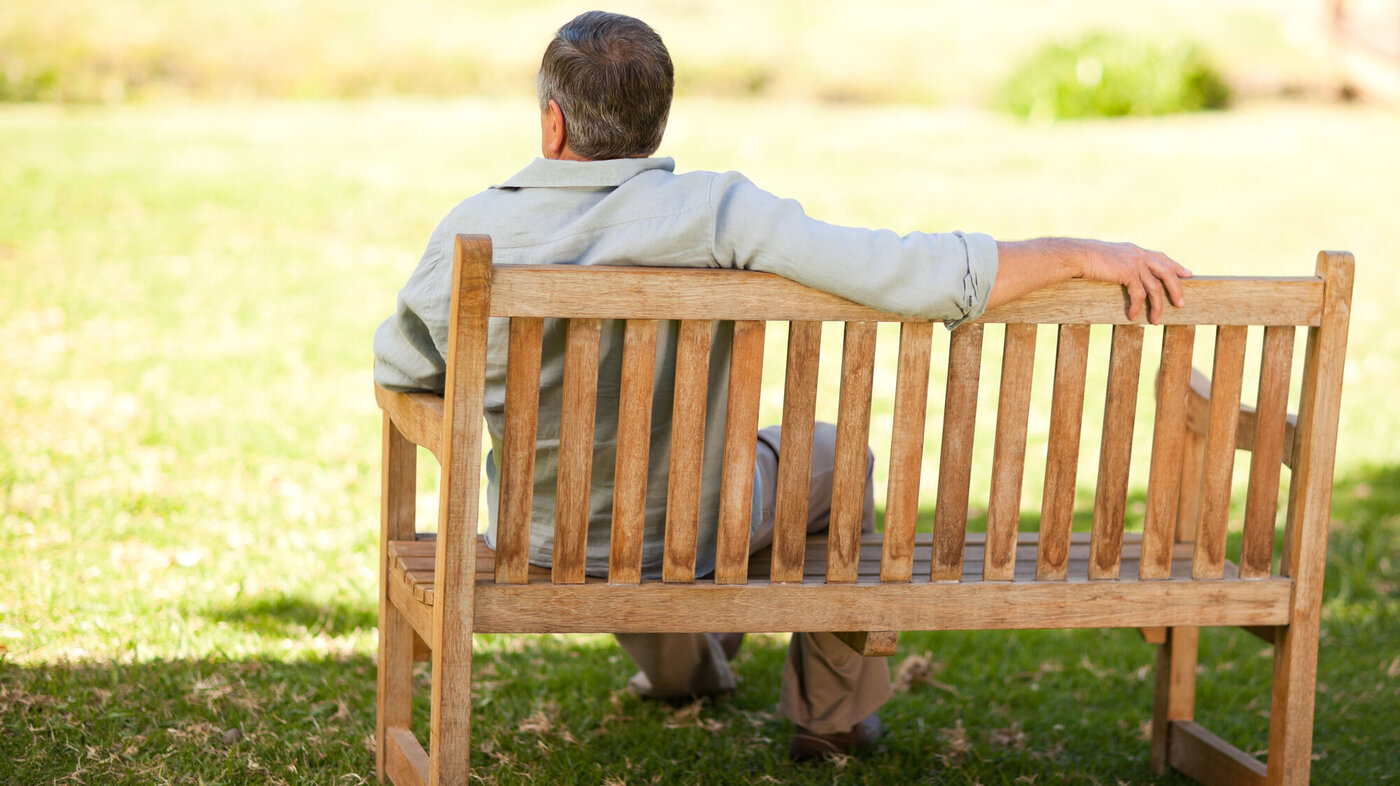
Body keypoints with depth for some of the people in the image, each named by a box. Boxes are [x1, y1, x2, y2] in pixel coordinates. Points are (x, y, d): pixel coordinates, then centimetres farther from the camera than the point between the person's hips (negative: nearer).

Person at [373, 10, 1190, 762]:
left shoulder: (467, 235, -19)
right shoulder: (714, 214, -29)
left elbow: (399, 372, -1)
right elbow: (901, 273, -34)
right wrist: (1077, 253, -25)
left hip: (536, 544, 3)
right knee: (835, 453, 28)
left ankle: (681, 665, 63)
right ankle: (833, 714, 38)